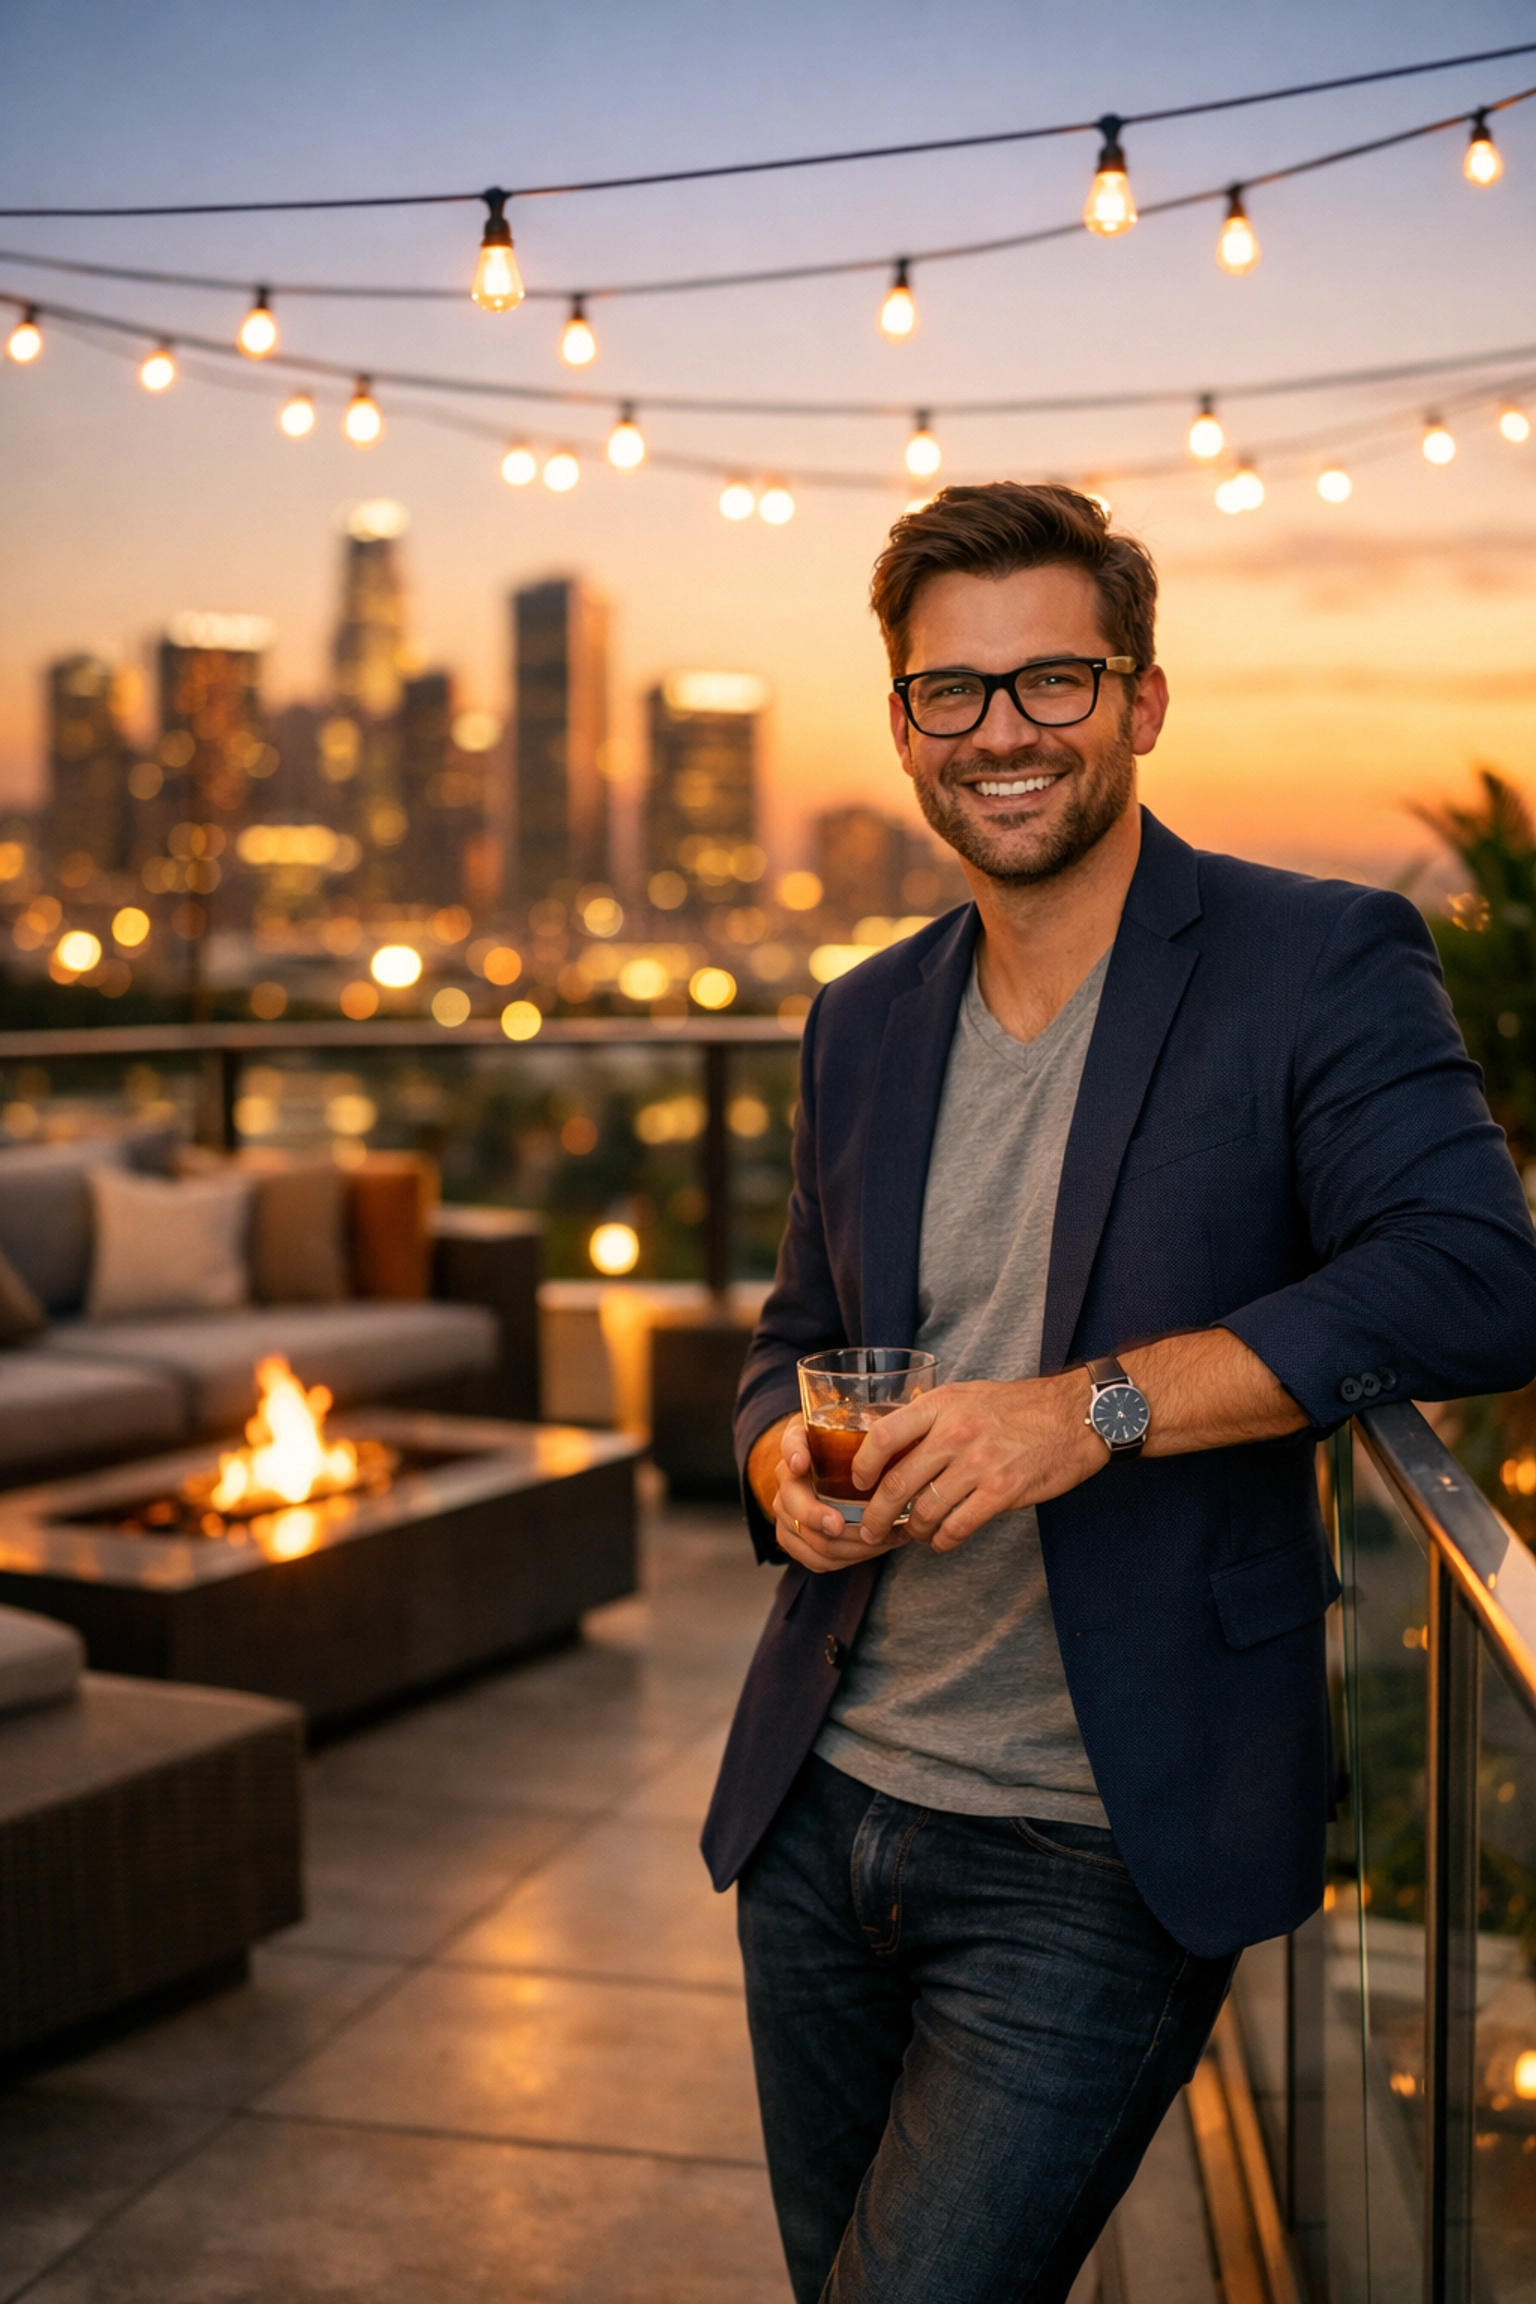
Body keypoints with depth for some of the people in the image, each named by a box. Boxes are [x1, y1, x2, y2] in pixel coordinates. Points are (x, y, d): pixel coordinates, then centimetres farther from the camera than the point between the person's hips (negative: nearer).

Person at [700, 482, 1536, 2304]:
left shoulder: (1317, 963, -8)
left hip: (1098, 1861, -6)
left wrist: (1096, 1405, -28)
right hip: (821, 1813, 6)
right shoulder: (864, 1023, 10)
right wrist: (783, 1466, -4)